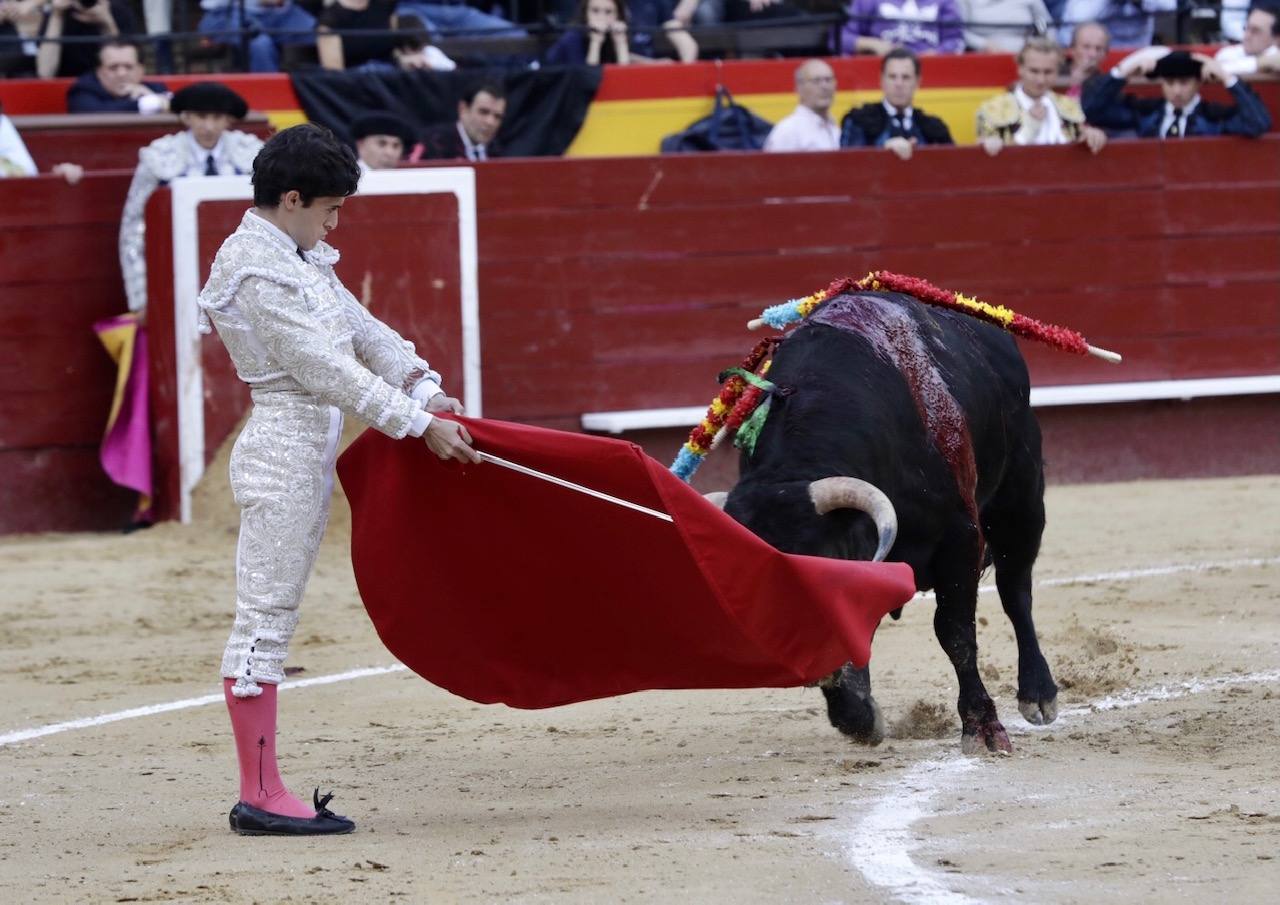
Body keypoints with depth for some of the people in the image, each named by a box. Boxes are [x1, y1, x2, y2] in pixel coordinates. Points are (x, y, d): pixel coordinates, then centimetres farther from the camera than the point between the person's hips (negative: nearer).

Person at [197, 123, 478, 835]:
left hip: (313, 453, 10)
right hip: (282, 448, -10)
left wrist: (428, 392, 6)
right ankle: (260, 797, -4)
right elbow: (327, 369, -20)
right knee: (265, 617, -6)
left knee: (274, 618, 10)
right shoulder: (256, 273, -17)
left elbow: (365, 332, 17)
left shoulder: (299, 257, 14)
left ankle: (264, 791, 12)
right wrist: (418, 425, -17)